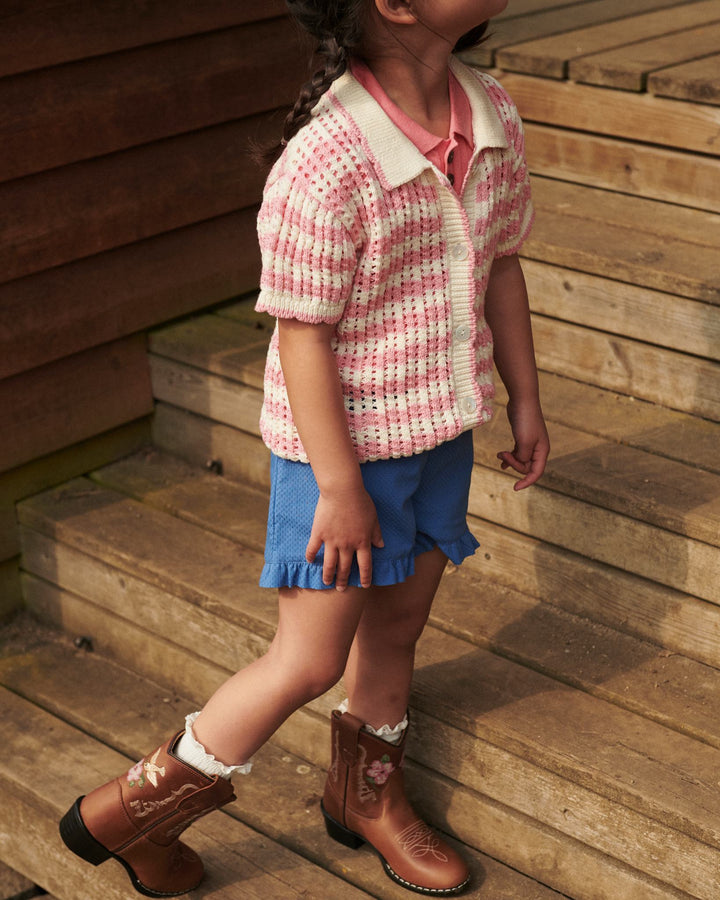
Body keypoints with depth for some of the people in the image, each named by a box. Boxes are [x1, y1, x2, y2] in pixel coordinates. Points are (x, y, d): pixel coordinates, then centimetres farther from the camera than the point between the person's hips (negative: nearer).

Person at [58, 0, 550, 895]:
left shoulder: (492, 116, -3)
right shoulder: (325, 166, -28)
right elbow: (303, 335, -22)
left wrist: (524, 400, 15)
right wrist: (340, 485, -17)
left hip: (440, 431, 7)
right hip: (342, 444, -7)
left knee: (397, 624, 21)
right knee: (310, 660, 2)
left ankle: (365, 793, 46)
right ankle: (135, 807, 22)